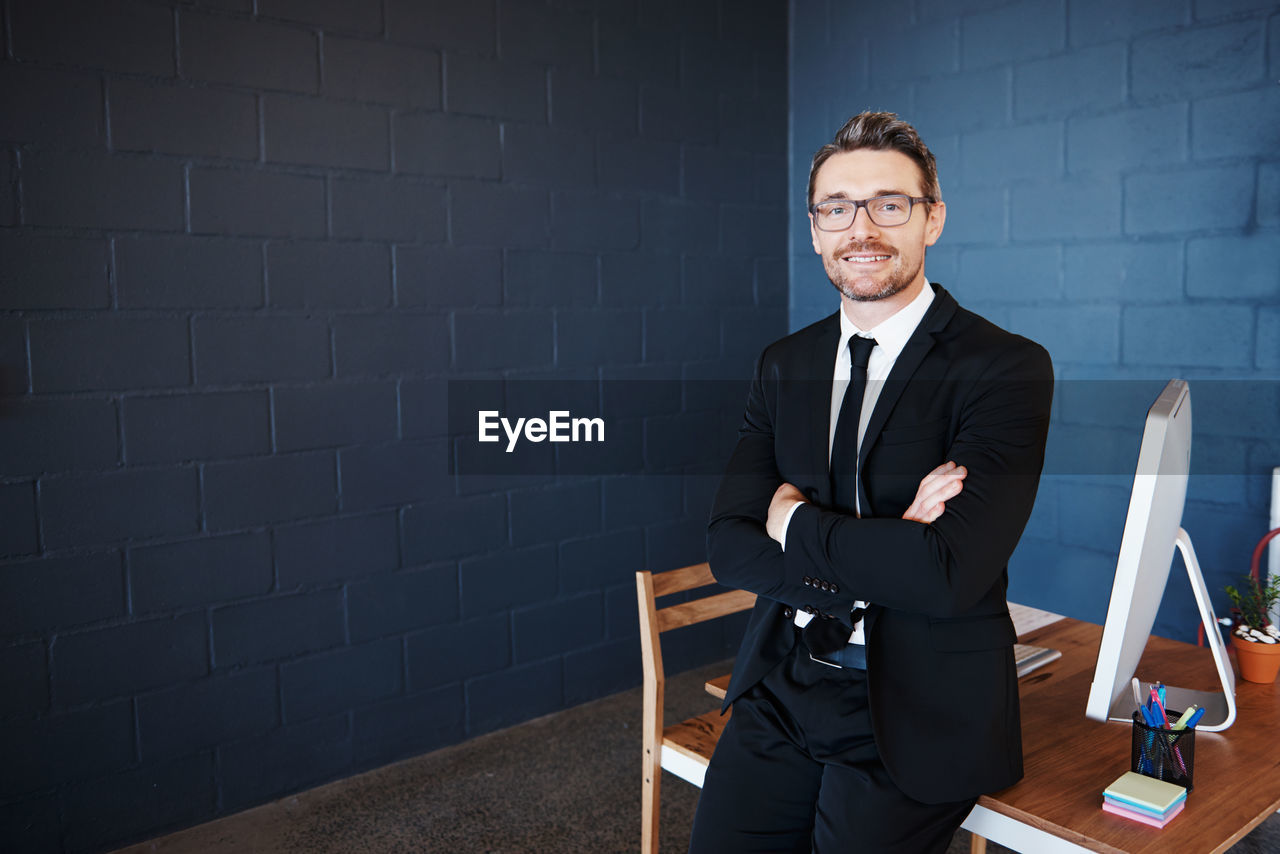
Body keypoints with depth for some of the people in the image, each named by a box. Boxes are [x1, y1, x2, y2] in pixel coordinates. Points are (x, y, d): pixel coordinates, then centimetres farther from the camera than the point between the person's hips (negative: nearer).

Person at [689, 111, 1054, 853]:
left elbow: (951, 573, -22)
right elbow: (729, 546, -2)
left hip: (916, 715, -4)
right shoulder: (785, 365, 6)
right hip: (783, 688, 4)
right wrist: (883, 550, -17)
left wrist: (794, 520, -10)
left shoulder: (1005, 367, -11)